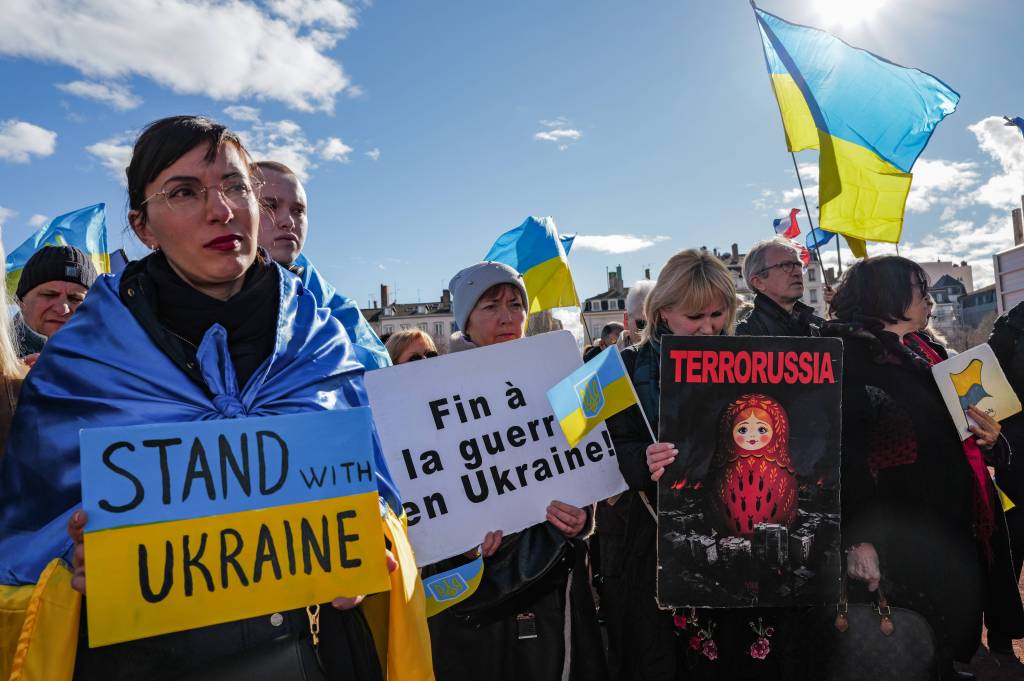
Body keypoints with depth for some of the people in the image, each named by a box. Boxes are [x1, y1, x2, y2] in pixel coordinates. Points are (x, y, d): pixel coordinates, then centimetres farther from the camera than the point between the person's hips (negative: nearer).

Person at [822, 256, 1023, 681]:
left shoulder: (929, 351, 16)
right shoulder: (849, 353, -12)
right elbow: (844, 449, -22)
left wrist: (990, 440, 3)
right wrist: (858, 538, -29)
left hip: (965, 526, 8)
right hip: (909, 533, -8)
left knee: (957, 643, 16)